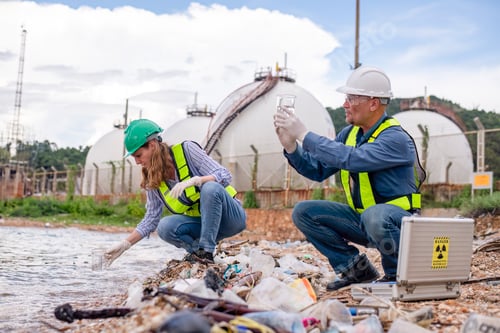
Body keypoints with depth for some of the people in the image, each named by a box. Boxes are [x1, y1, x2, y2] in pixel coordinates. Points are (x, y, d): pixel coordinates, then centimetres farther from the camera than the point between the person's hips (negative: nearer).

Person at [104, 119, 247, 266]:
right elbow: (151, 218, 6)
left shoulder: (186, 149, -14)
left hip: (231, 216, -4)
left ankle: (205, 251, -27)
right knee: (165, 226, -24)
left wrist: (194, 181, -37)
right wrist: (125, 244, -2)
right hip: (202, 222, 4)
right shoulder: (152, 180, 1)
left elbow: (225, 176, -21)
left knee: (211, 188, -35)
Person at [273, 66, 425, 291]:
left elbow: (350, 158, -36)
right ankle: (355, 267, 3)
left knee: (375, 216, -41)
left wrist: (304, 135, -31)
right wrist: (290, 146, -11)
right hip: (361, 219, 7)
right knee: (303, 212, -6)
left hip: (396, 219, -7)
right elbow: (317, 171, 4)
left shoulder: (396, 139, -21)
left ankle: (397, 272, -10)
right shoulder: (349, 134, 4)